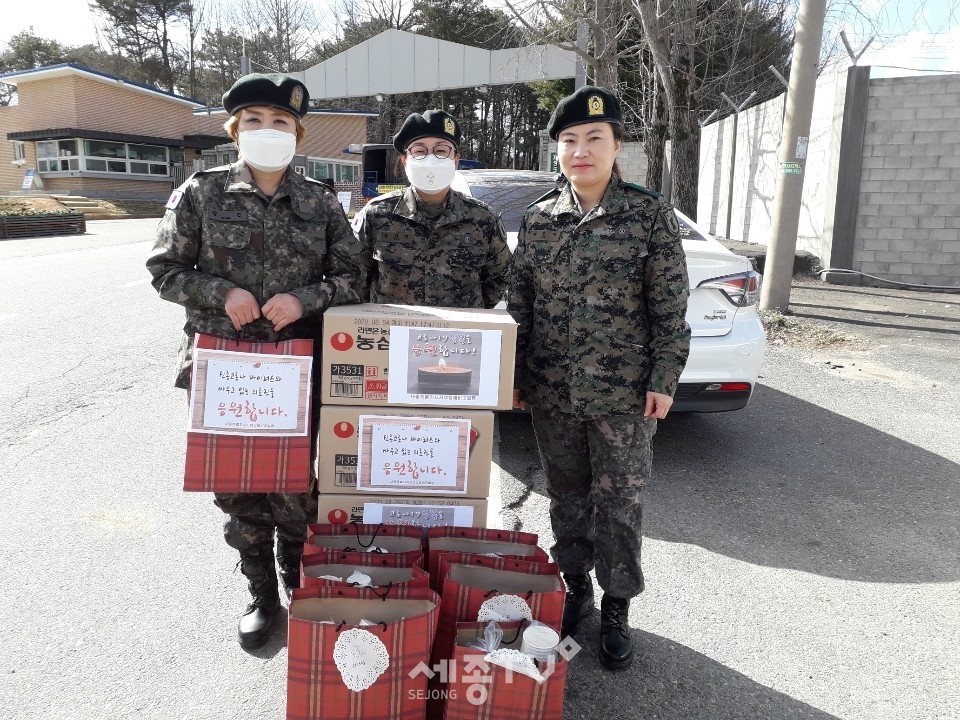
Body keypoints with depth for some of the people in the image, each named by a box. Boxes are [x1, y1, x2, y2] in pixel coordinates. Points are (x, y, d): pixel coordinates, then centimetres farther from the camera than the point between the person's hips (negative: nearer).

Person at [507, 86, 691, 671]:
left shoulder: (651, 216, -4)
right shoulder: (538, 219, 5)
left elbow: (670, 308, -3)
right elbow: (519, 302, 9)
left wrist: (663, 378, -7)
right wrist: (514, 375, 8)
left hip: (624, 393, -3)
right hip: (551, 391, 3)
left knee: (619, 503, 6)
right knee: (567, 497, 15)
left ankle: (616, 608, 25)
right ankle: (576, 590, 34)